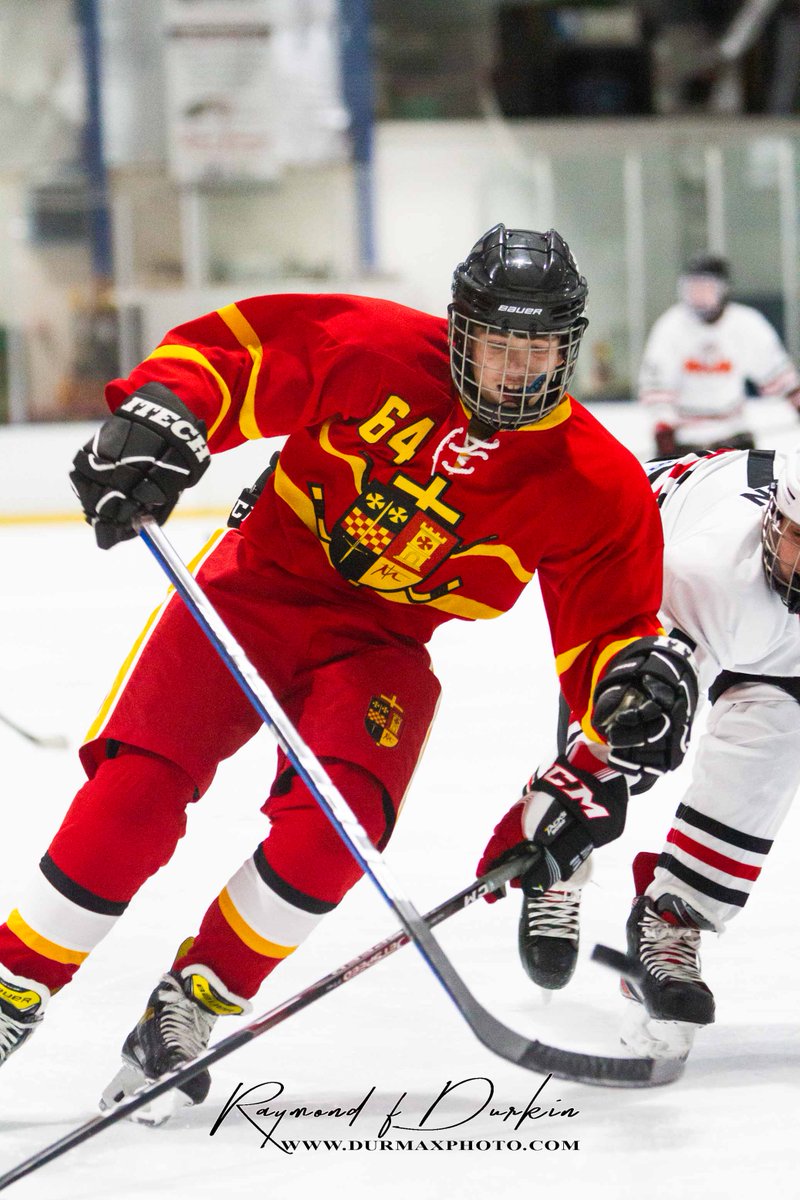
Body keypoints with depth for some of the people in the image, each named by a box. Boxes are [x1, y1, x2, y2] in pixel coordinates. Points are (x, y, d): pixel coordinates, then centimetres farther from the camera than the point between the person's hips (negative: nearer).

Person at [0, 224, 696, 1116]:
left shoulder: (596, 487, -10)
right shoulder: (375, 350, -15)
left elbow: (607, 629, -5)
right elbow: (228, 350, -8)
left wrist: (637, 681, -27)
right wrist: (158, 418, -26)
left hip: (384, 644, 1)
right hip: (262, 581, -1)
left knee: (334, 825, -24)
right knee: (140, 788, -17)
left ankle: (193, 1004, -4)